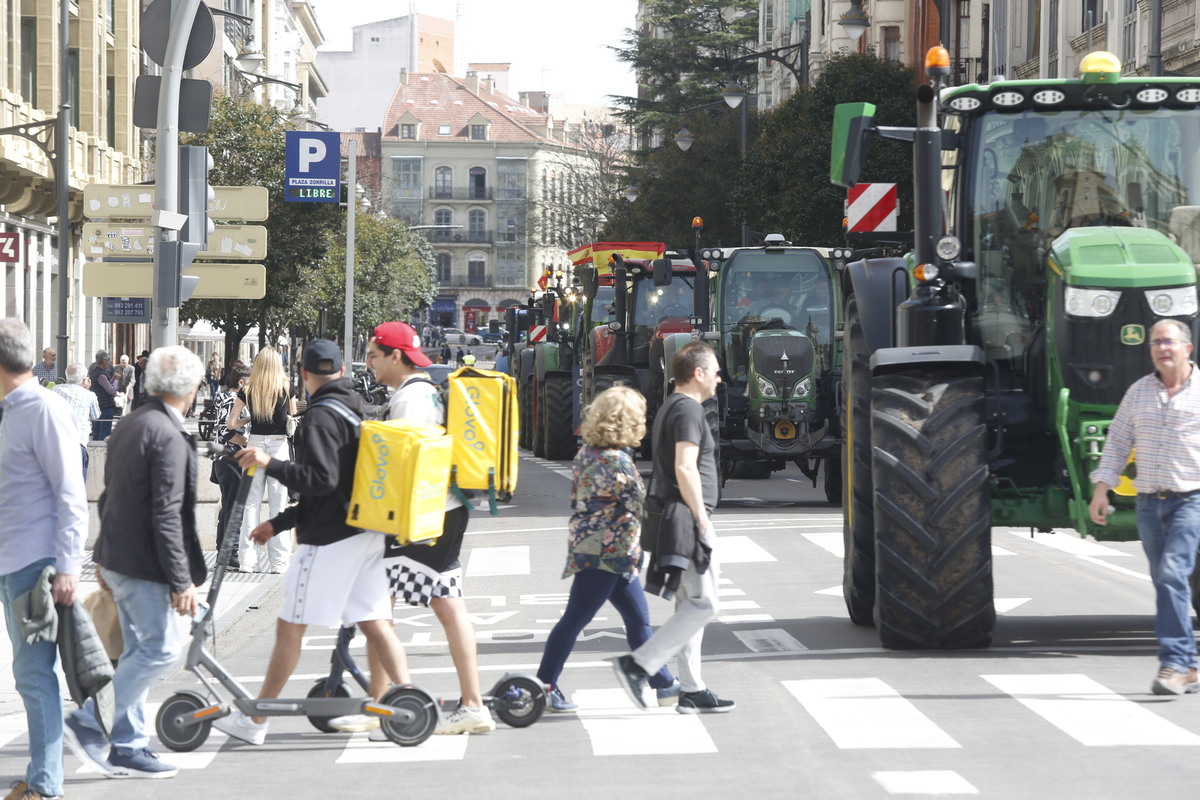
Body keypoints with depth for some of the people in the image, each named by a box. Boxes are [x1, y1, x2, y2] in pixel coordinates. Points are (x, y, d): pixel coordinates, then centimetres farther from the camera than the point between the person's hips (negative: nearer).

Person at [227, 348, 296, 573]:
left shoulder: (247, 390, -1)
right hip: (279, 445, -1)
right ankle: (279, 561, 3)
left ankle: (248, 560, 5)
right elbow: (293, 418, 10)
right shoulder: (286, 389, -2)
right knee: (278, 504, 3)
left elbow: (230, 423, -1)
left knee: (251, 503, 7)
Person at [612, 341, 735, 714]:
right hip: (688, 520, -11)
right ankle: (639, 664, -15)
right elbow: (685, 468, -22)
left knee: (690, 606, 12)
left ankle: (692, 691, 14)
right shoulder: (688, 408, -12)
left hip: (673, 520, 11)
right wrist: (703, 521, -20)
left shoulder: (670, 407, 20)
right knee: (702, 605, -11)